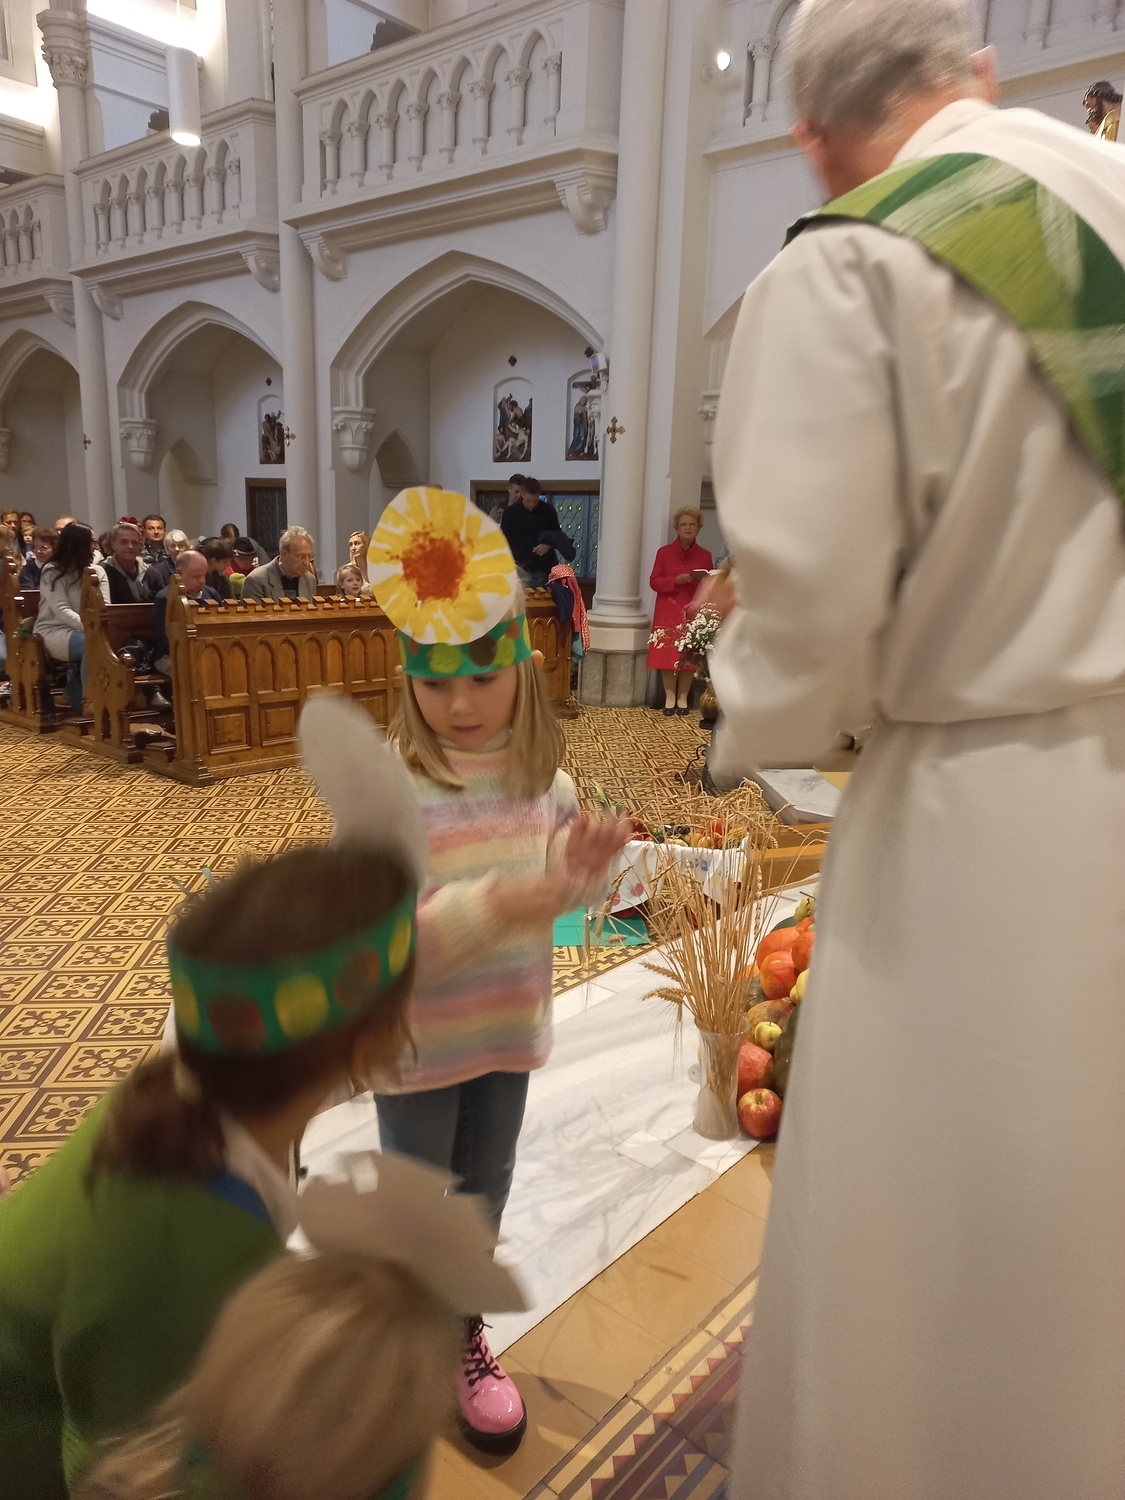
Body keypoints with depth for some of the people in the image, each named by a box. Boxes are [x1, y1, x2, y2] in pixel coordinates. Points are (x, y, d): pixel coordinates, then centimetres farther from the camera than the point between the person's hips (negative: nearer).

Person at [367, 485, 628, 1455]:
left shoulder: (538, 774, -7)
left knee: (486, 1188, 23)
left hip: (506, 1022, 5)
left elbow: (555, 890, 4)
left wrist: (582, 864, -19)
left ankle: (464, 1331, 50)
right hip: (415, 1037, -4)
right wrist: (498, 906, -39)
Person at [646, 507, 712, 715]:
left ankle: (683, 698, 13)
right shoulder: (664, 552, 1)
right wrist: (677, 580, -15)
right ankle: (670, 698, 7)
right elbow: (654, 582, -3)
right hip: (668, 612, -1)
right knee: (668, 655, -3)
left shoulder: (705, 556, 6)